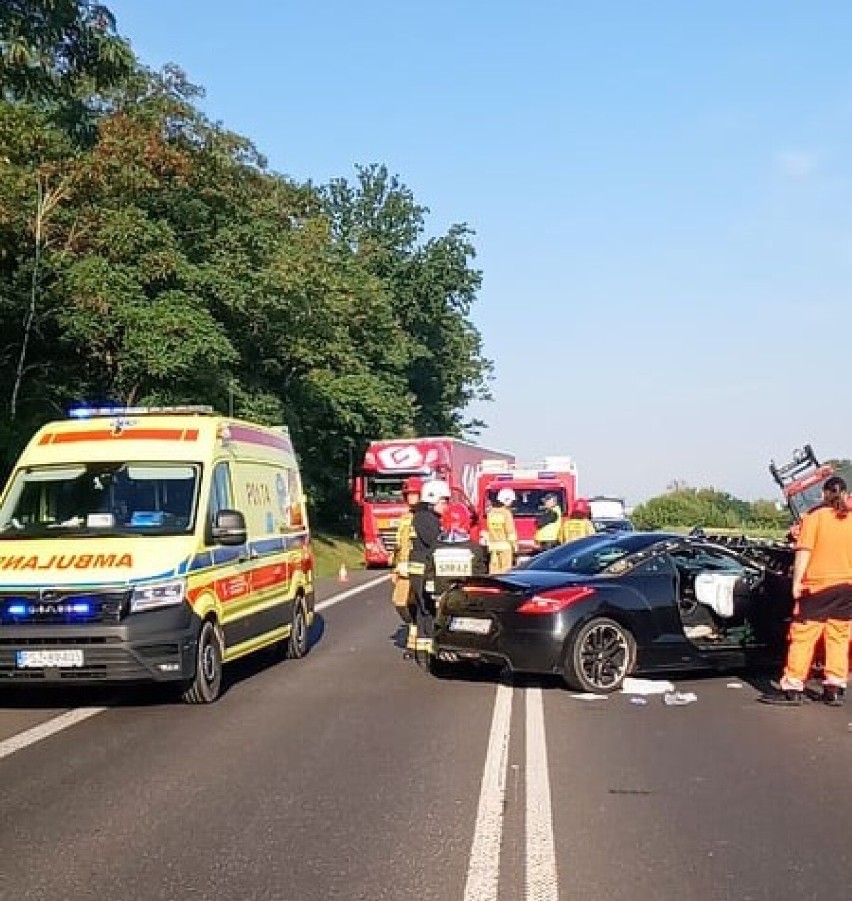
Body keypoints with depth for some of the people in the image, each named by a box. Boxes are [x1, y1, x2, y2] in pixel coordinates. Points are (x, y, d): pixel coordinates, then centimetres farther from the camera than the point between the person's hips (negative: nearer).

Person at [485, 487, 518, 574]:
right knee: (505, 568, -2)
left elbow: (488, 530, 11)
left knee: (494, 568, 7)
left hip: (493, 544, 6)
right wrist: (514, 544, -3)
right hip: (505, 544, -6)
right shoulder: (506, 512, -12)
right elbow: (510, 530, -11)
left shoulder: (491, 512, 6)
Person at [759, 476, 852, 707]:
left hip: (818, 585, -4)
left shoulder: (814, 517, -6)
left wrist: (796, 582, -10)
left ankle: (792, 689, -2)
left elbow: (804, 552, -13)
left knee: (803, 636, -1)